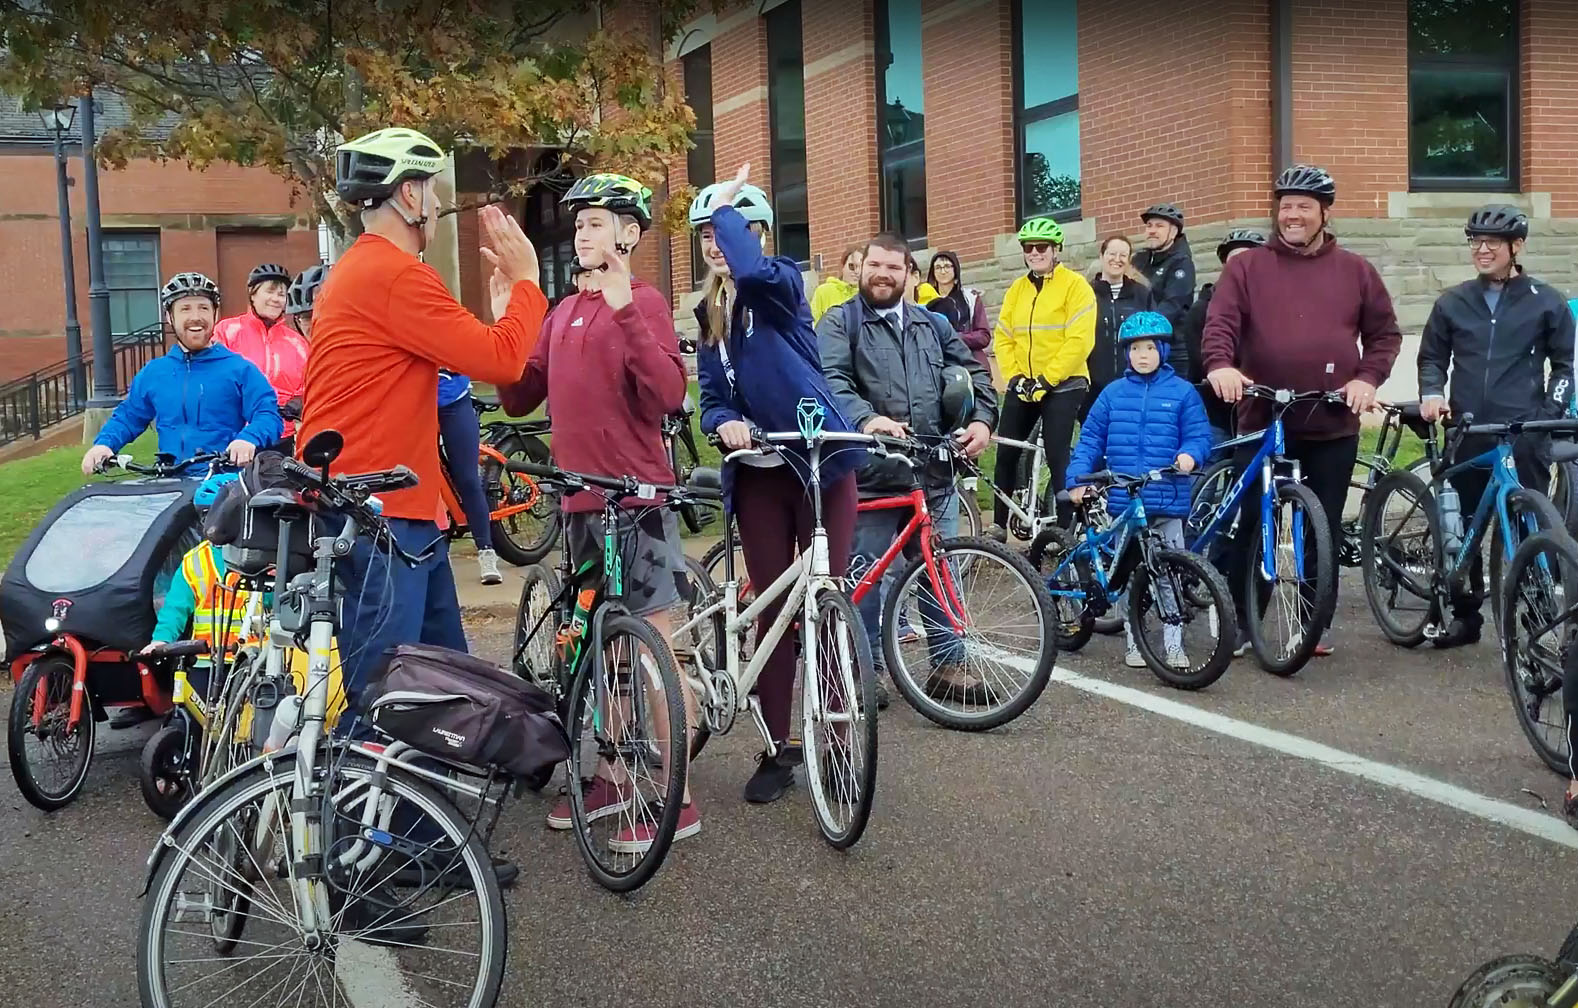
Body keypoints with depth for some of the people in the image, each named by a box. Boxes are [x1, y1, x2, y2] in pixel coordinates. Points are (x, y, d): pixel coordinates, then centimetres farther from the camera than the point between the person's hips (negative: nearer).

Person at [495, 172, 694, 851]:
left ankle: (675, 797, 6)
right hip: (580, 496, 8)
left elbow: (667, 396, -22)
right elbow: (519, 398, 12)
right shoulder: (565, 312, 13)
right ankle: (611, 775, 30)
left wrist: (626, 311, -29)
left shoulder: (642, 301, -8)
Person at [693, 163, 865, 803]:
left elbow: (751, 271, -31)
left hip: (820, 461, -5)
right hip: (758, 472, 5)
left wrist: (726, 204, -16)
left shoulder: (781, 283, -6)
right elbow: (712, 396, 11)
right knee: (773, 609, 7)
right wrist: (723, 424, -12)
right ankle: (776, 751, 14)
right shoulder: (709, 312, 12)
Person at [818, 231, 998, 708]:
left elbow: (974, 373, 19)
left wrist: (982, 419, 0)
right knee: (865, 572, 2)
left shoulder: (932, 325, 19)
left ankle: (948, 663, 19)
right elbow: (831, 381, -13)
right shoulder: (839, 323, 3)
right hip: (870, 473, -4)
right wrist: (866, 418, -31)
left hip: (934, 472, 4)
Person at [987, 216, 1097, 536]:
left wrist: (1046, 380, -18)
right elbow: (1003, 338, 9)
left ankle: (1065, 529, 1)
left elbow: (1079, 342, -16)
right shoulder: (1017, 289, 11)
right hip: (1022, 386, 6)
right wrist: (1015, 376, -6)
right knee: (1006, 453, 5)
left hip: (1062, 386, -6)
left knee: (1057, 458, -8)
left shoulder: (1074, 285, -8)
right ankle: (999, 524, 16)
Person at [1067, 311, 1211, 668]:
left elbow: (1199, 434, 0)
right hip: (1123, 503, 2)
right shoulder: (1113, 393, 5)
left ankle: (1173, 645, 12)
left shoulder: (1182, 392, 1)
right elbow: (1090, 439, 7)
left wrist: (1190, 454, -21)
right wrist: (1077, 478, -3)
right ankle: (1133, 642, 20)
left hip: (1168, 503, -2)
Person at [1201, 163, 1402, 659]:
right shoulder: (1245, 267, 3)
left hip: (1334, 426, 2)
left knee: (1324, 530, 8)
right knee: (1250, 525, 1)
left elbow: (1384, 333, 13)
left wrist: (1368, 378, -3)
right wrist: (1220, 365, -26)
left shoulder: (1355, 270, 9)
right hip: (1262, 420, -1)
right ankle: (1239, 622, 11)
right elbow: (1220, 323, -7)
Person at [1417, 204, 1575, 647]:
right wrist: (1432, 393, -2)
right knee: (1463, 526, 7)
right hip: (1467, 433, 3)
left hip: (1524, 435, -2)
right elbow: (1432, 356, 17)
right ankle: (1465, 613, 18)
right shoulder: (1453, 302, 10)